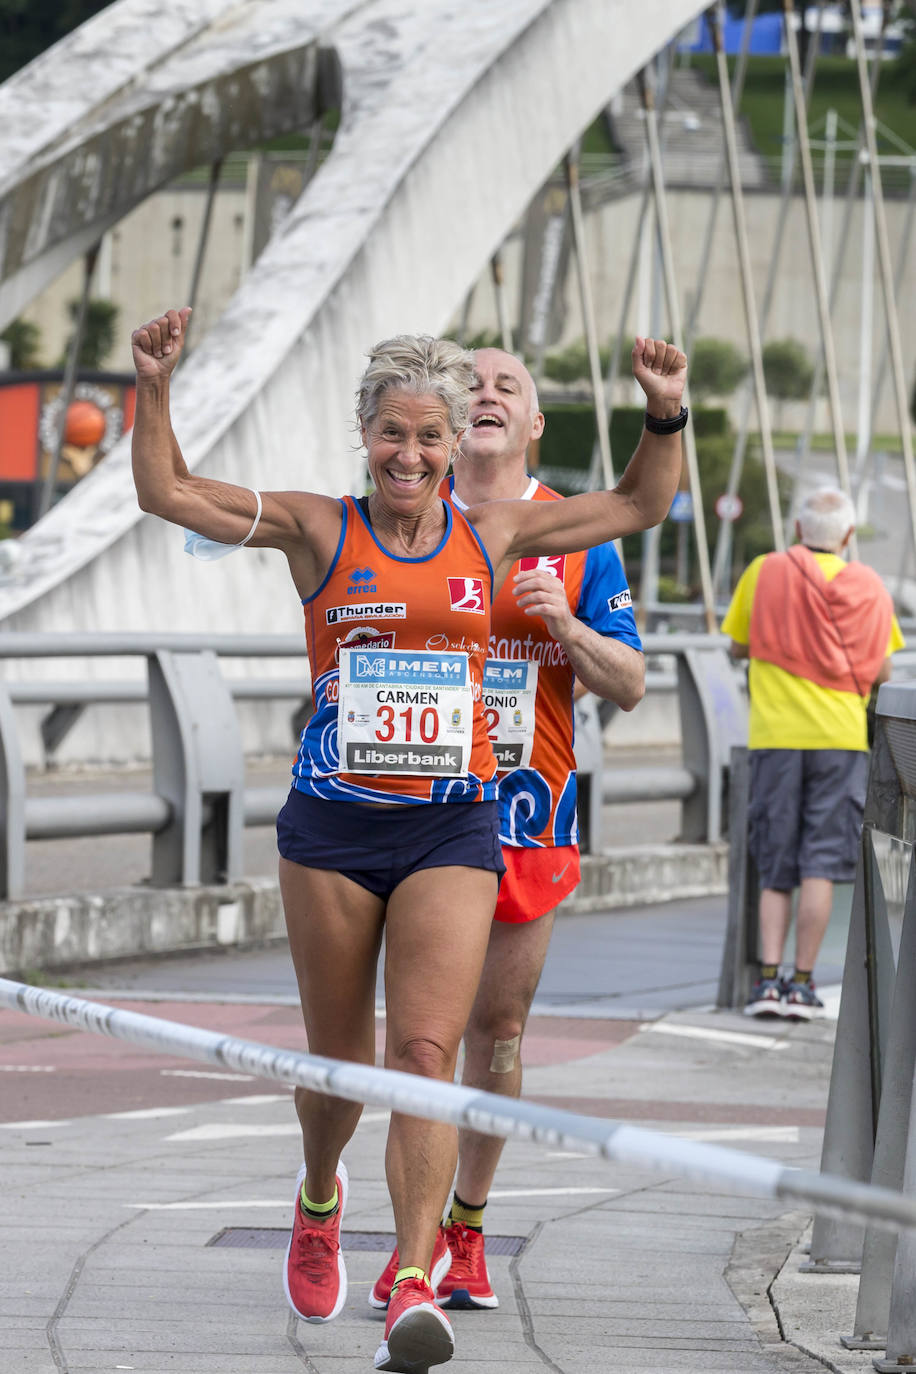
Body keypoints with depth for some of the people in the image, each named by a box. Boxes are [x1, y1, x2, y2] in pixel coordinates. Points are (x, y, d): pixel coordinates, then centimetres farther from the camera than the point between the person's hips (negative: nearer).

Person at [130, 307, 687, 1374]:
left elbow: (639, 505, 18)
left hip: (452, 828, 0)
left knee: (428, 1052, -13)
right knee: (338, 1054, 10)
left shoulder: (494, 535, 7)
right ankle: (319, 1204, 41)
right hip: (332, 822, 0)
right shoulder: (319, 529, 2)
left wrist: (665, 417, 4)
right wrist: (153, 389, -11)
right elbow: (168, 492, 1)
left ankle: (415, 1287, -21)